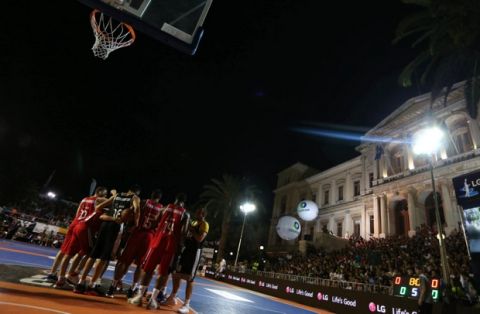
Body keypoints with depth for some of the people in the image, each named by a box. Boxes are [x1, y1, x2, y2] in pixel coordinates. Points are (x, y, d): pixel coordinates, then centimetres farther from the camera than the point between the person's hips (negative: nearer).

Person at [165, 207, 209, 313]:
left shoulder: (204, 224, -10)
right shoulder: (193, 222, 16)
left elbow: (200, 238, -23)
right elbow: (186, 234, 25)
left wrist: (191, 230, -16)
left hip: (195, 252, -9)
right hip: (186, 249, 9)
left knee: (189, 279, -4)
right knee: (176, 274, 16)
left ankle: (186, 305, 7)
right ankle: (172, 298, 32)